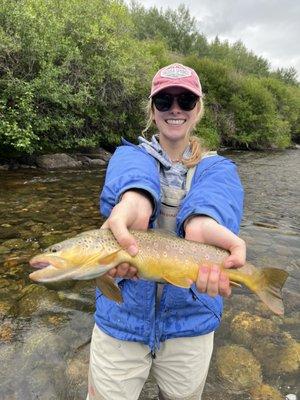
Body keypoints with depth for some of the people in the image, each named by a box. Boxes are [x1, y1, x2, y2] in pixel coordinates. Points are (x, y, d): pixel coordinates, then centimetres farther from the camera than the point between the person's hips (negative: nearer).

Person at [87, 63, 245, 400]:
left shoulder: (217, 167, 0)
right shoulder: (130, 155, -1)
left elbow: (214, 195, -25)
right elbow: (132, 173, -26)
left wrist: (201, 223, -48)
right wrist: (133, 202, -50)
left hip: (191, 324, 1)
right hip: (121, 318, 0)